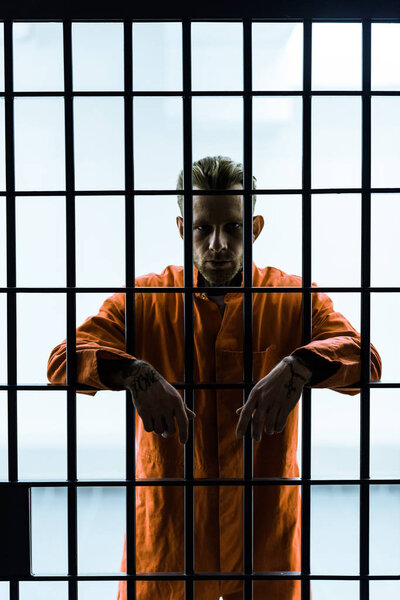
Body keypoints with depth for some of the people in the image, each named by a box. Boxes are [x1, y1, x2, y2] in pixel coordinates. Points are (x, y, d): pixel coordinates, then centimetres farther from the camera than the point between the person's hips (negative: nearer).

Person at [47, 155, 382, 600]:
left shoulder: (295, 300, -1)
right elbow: (62, 359, -11)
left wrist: (298, 368, -35)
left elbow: (365, 357, -14)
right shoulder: (143, 300, -2)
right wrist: (133, 373, -30)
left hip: (266, 528, 1)